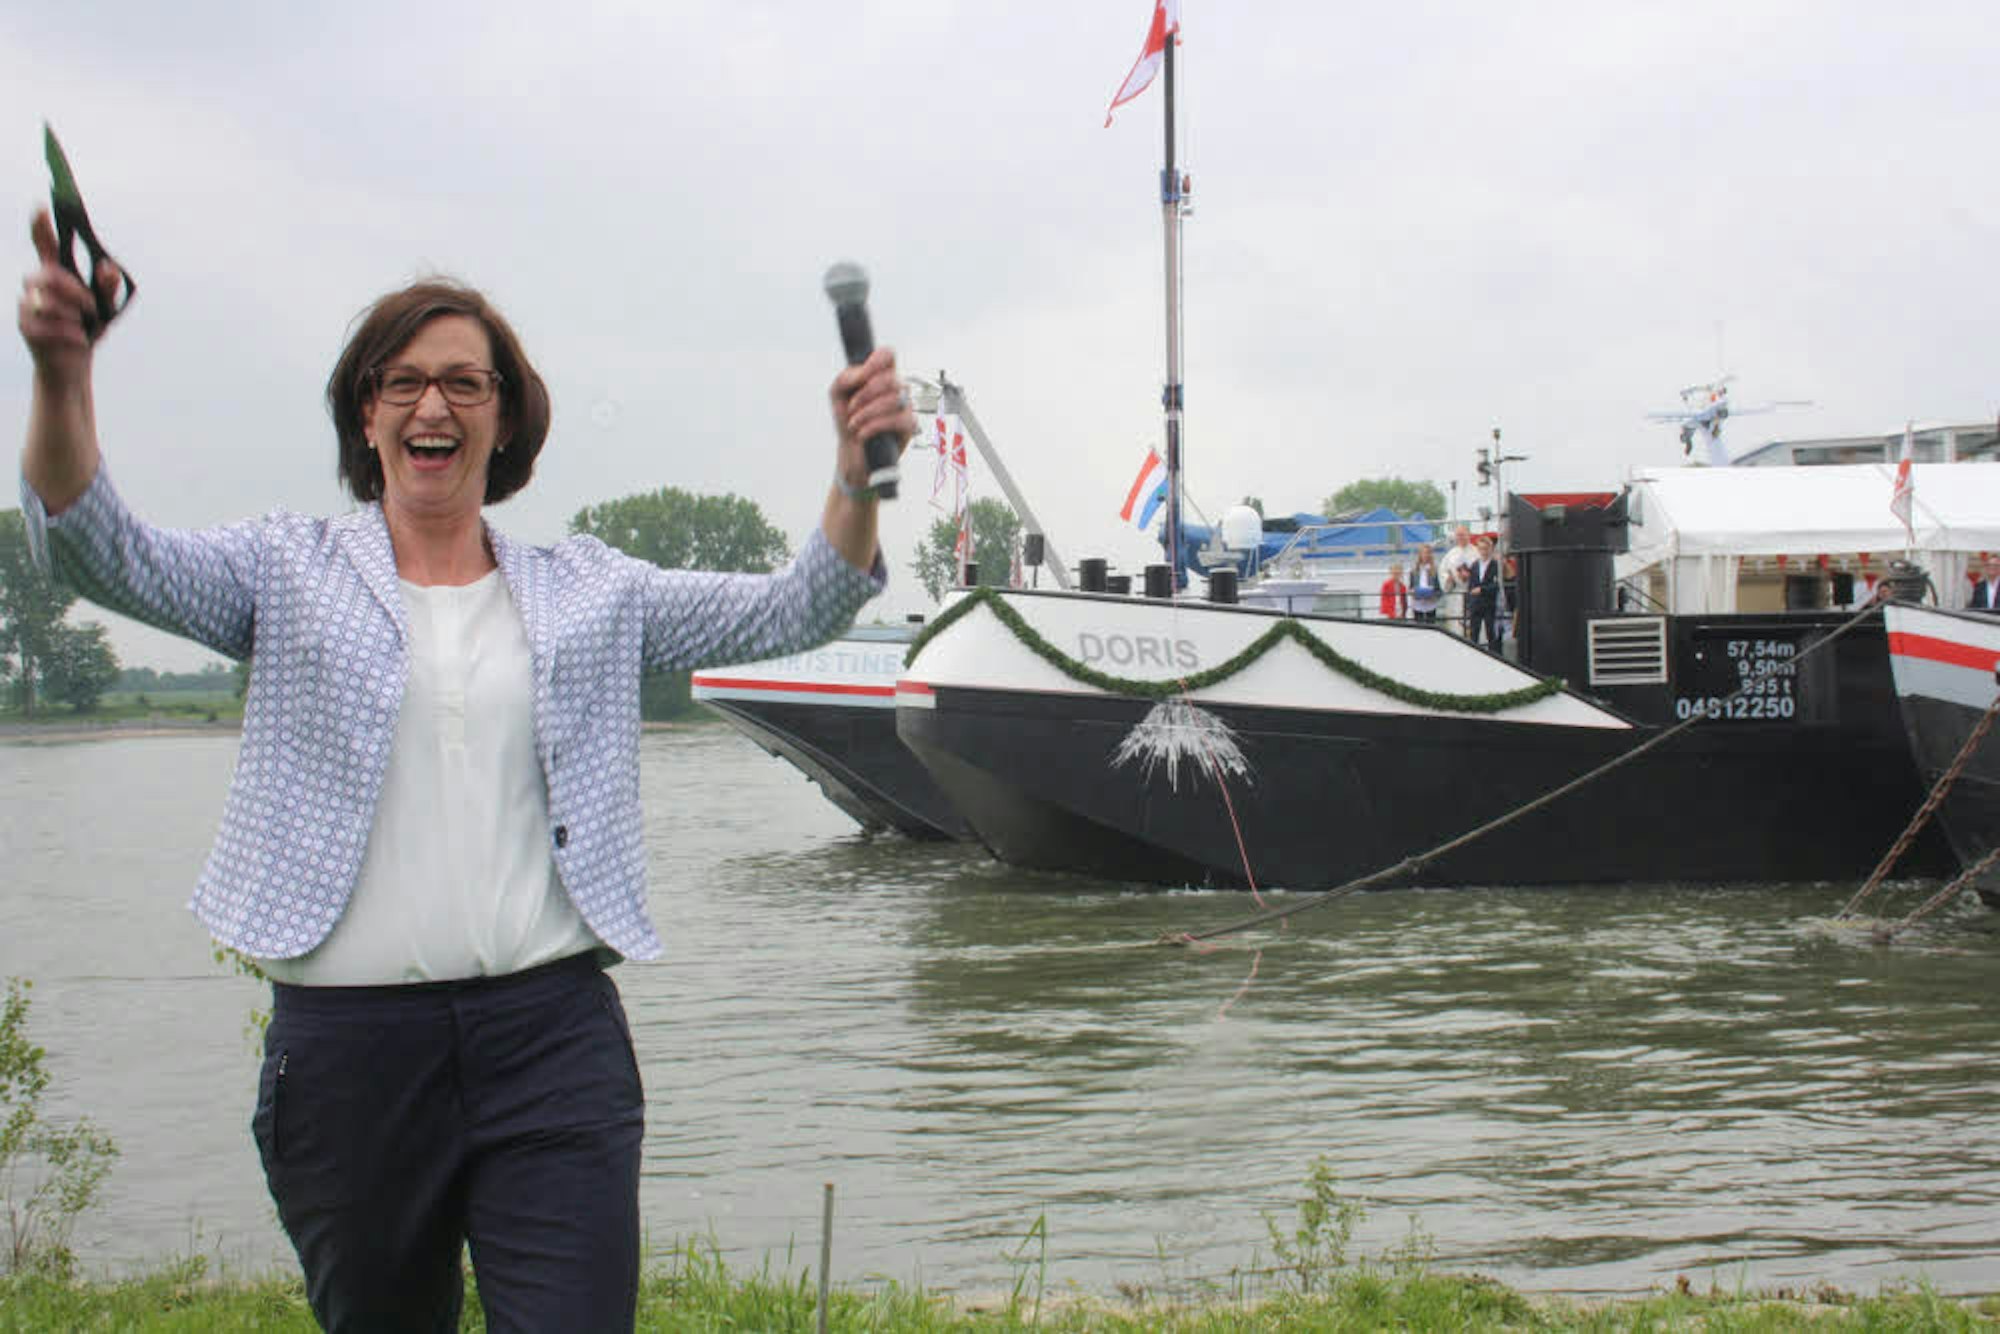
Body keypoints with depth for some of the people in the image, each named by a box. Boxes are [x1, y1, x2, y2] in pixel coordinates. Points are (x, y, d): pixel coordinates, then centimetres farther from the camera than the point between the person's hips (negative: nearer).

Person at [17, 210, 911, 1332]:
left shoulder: (591, 590, 13)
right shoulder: (293, 572, 9)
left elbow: (791, 612, 7)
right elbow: (105, 556, -6)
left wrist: (858, 467, -11)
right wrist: (64, 375, -24)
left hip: (554, 1035, 0)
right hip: (346, 1040, 0)